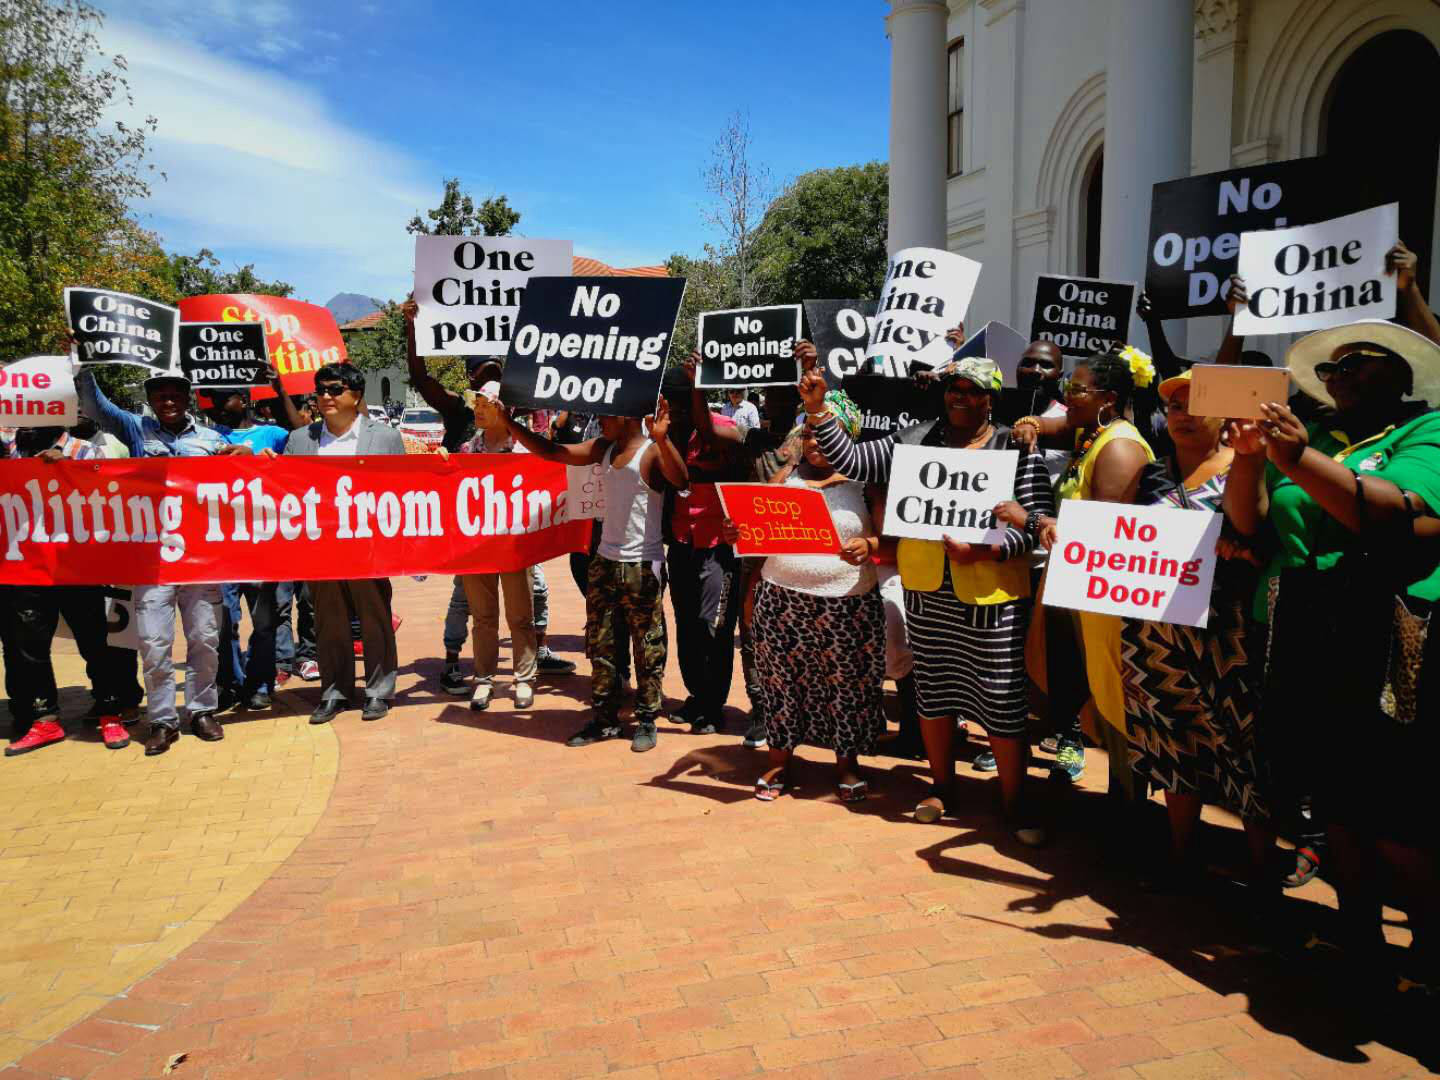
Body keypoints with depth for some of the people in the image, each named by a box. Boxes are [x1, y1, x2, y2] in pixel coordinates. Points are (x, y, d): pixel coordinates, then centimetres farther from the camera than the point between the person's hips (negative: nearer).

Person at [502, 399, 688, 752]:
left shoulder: (653, 451, -12)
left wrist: (662, 439, -45)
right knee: (599, 643, 12)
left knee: (647, 648, 4)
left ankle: (647, 720, 16)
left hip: (643, 566, -7)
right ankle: (604, 719, 23)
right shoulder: (604, 448, 8)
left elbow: (681, 481, -31)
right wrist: (510, 422, 3)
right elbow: (551, 451, 10)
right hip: (605, 561, 7)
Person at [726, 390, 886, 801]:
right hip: (782, 599, 2)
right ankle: (779, 759, 23)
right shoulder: (787, 475, 8)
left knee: (847, 685, 6)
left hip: (847, 606, -2)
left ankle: (847, 763, 24)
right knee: (781, 679, 8)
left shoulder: (866, 482, 0)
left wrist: (870, 546, -25)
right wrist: (736, 533, -10)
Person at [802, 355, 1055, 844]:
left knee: (1003, 699, 2)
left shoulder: (1017, 449, -3)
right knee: (933, 689, 15)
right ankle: (942, 786, 33)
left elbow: (1037, 521, -8)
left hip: (991, 595, -3)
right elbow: (853, 461, 3)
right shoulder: (913, 440, 6)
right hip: (926, 590, 3)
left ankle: (1014, 803, 19)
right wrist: (818, 410, -7)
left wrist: (985, 551, -21)